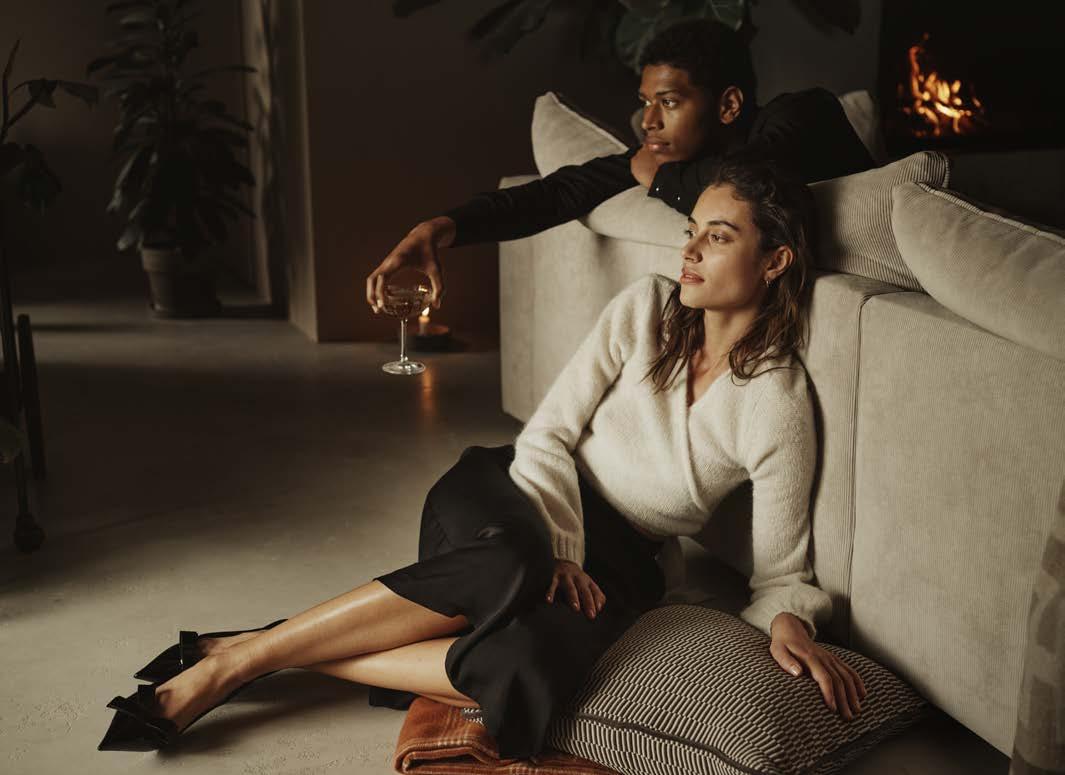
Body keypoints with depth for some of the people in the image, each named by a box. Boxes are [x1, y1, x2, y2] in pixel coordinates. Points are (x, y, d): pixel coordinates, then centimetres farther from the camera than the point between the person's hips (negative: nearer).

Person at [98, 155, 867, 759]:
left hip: (616, 556, 0)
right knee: (509, 569, -39)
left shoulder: (780, 403, -11)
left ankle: (253, 659, -25)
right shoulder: (646, 307, -6)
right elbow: (548, 434, -7)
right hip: (529, 497, 1)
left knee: (531, 664, -36)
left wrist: (790, 620, -27)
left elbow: (782, 569, -5)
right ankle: (236, 655, -29)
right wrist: (558, 551, -20)